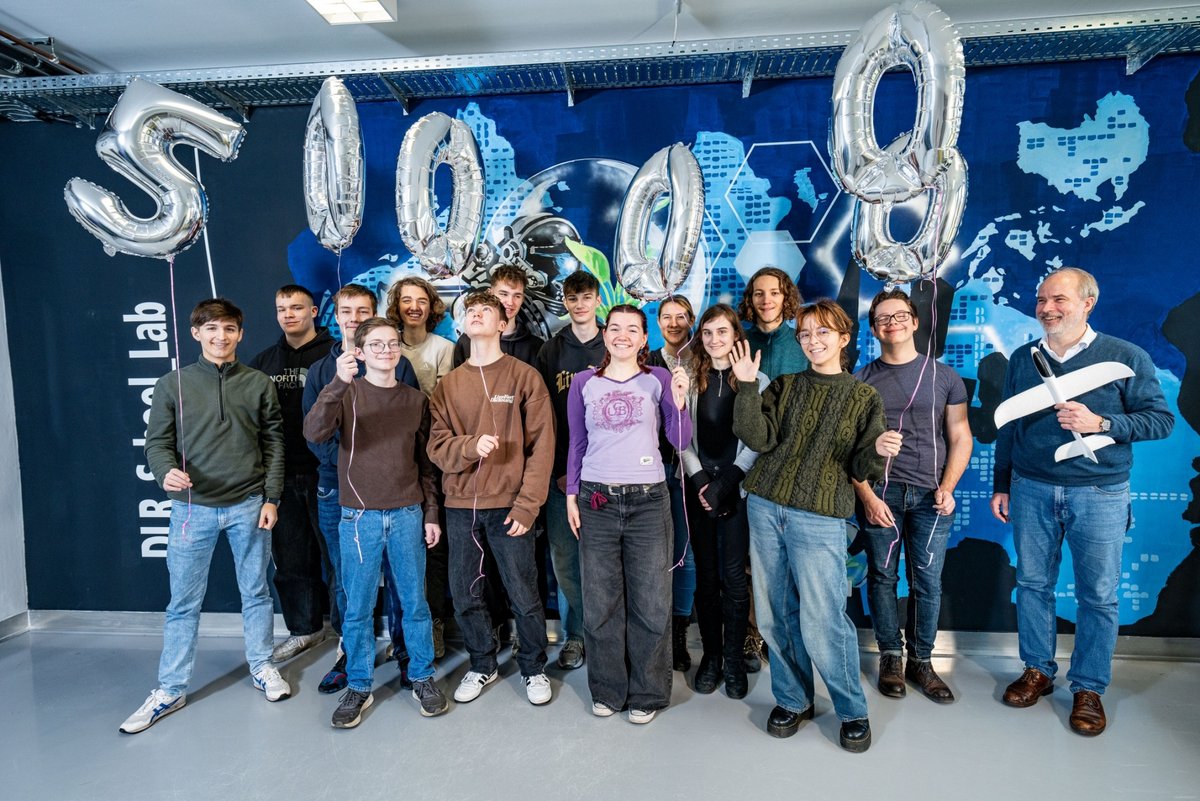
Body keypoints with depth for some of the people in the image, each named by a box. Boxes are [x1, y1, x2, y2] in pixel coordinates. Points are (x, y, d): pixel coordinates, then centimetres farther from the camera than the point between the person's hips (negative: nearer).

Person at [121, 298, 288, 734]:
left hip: (248, 505, 0)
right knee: (183, 601, 8)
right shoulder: (173, 384, 2)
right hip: (192, 507, 0)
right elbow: (158, 441, 2)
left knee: (256, 592, 13)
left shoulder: (259, 384, 2)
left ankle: (261, 666, 31)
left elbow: (274, 444, 3)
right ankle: (170, 689, 24)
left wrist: (271, 498, -1)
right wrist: (167, 471, -20)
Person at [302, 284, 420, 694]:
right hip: (336, 487, 3)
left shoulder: (397, 364, 3)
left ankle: (404, 650, 18)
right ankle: (348, 652, 26)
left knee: (396, 571, 3)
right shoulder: (320, 371, 11)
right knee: (344, 576, 10)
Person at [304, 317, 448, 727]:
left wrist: (431, 513, 7)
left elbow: (425, 462, 10)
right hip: (359, 517, -1)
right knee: (357, 607, 8)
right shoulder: (346, 394, 0)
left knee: (415, 602, 9)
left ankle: (423, 677, 27)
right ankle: (358, 686, 26)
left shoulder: (415, 400, 7)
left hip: (407, 515, 2)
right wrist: (339, 382, -30)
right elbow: (314, 431, -19)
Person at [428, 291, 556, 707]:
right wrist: (471, 446, -18)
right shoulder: (449, 383, 8)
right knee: (464, 596, 12)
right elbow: (436, 444, 3)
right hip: (460, 505, 4)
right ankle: (482, 665, 35)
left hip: (509, 505, -3)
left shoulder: (525, 376, -2)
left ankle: (534, 668, 29)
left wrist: (527, 504, -11)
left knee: (524, 596, 5)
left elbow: (541, 445, -6)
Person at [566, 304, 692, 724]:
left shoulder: (659, 379, 3)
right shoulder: (584, 382, 7)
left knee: (651, 602, 5)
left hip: (648, 500, -1)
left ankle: (647, 693, 24)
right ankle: (607, 689, 28)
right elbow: (576, 444, 10)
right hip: (596, 501, 1)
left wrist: (679, 401, -16)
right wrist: (571, 494, 4)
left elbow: (681, 442, -1)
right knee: (600, 601, 9)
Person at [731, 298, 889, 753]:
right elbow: (758, 439, -4)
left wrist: (878, 452, -17)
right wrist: (747, 387, -12)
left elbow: (860, 469, 4)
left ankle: (852, 711, 21)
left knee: (821, 621, -4)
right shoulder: (784, 387, 11)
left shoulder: (864, 398, 6)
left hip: (819, 519, -3)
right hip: (765, 509, 3)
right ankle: (792, 700, 30)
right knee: (774, 615, 10)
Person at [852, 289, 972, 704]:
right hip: (879, 493, 0)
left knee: (927, 581, 5)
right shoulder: (861, 381, 5)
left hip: (930, 495, 1)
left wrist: (947, 488, -5)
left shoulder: (943, 375, 8)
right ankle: (891, 657, 21)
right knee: (882, 577, 5)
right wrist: (867, 495, -8)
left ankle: (921, 660, 21)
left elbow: (960, 438, 8)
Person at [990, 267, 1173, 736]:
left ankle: (1088, 688, 22)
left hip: (1099, 495, -2)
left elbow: (1161, 419, -3)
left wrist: (1101, 423, -20)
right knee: (1032, 585, 10)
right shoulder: (1022, 358, 7)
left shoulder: (1127, 357, -2)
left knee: (1098, 596, 5)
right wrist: (1000, 485, 12)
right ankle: (1037, 671, 26)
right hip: (1031, 491, 3)